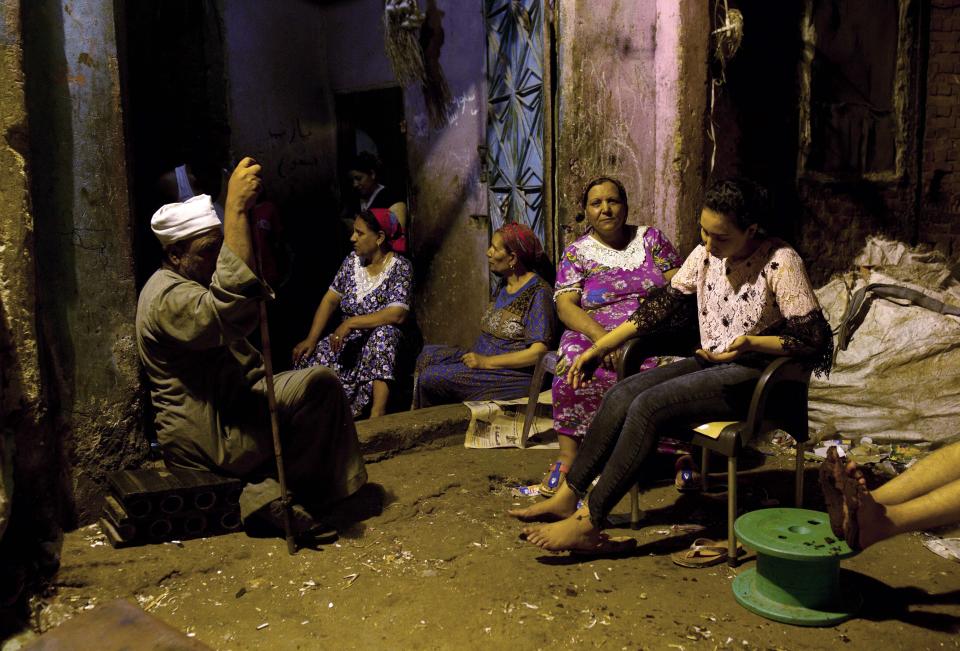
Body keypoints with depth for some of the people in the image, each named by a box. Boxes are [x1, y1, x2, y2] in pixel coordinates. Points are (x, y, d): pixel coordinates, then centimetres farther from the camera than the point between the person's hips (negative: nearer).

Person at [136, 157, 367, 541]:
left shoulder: (187, 282, 15)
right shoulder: (169, 297, -21)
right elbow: (229, 313, -43)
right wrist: (237, 209, -44)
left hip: (221, 412, 10)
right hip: (203, 433, -10)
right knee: (320, 385, -17)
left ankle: (263, 490, 2)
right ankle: (292, 492, -3)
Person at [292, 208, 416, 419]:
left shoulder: (399, 266, -12)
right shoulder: (351, 261, 5)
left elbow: (397, 314, -25)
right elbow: (330, 300, 6)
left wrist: (350, 323, -25)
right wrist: (311, 339, -6)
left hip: (387, 345, -5)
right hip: (350, 341, 5)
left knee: (384, 333, -39)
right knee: (310, 357, -20)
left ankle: (377, 413, -45)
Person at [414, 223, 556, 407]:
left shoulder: (539, 292, -15)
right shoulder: (504, 285, 13)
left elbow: (538, 352, -22)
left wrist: (486, 362, -21)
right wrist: (475, 355, 1)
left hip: (514, 375, -9)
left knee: (431, 377, -17)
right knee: (427, 356, 1)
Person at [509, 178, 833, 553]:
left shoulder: (781, 263, -15)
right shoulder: (706, 254, 5)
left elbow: (816, 339, -15)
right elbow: (662, 304, 7)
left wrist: (752, 342, -29)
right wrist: (599, 348, 3)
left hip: (755, 375, -7)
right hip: (711, 364, 7)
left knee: (649, 406, -26)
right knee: (622, 393, -15)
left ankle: (588, 522, -21)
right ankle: (568, 496, -9)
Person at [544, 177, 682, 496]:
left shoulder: (651, 238, 14)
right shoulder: (577, 253, 7)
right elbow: (565, 305, -5)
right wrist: (600, 336, -23)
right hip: (595, 334, -1)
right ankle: (567, 456, -25)